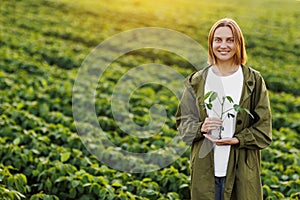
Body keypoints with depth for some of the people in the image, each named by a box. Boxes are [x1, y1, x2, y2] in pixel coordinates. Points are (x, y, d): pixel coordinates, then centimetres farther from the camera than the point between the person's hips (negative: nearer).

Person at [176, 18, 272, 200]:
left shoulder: (254, 81, 1)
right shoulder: (197, 81, 6)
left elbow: (264, 130, 1)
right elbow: (183, 121, 9)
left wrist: (237, 139, -15)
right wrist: (201, 128, -12)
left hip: (241, 169, -1)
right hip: (205, 169, 1)